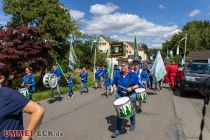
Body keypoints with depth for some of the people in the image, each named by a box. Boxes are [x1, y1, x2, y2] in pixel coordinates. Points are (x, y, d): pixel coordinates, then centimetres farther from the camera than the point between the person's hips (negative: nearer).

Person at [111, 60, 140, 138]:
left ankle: (133, 124, 44)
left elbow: (137, 85, -3)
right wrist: (114, 87, -7)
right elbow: (114, 83, 13)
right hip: (120, 95, 2)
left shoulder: (133, 75, -5)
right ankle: (118, 130, 10)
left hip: (130, 96, -1)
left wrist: (131, 88, -20)